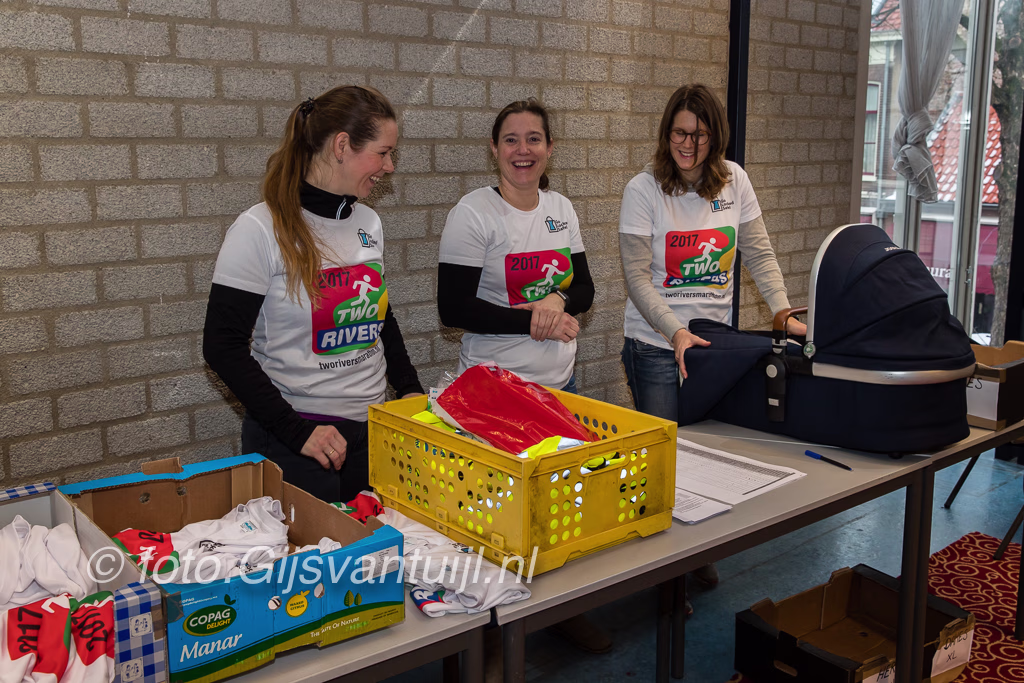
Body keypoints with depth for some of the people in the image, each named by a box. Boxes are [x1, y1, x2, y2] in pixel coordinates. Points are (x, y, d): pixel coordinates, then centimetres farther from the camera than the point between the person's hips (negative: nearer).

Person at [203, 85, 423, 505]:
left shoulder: (368, 223, 6)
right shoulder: (260, 230, -13)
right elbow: (222, 347, -14)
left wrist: (410, 389, 7)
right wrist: (297, 431, -19)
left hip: (372, 430, 6)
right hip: (292, 445, -6)